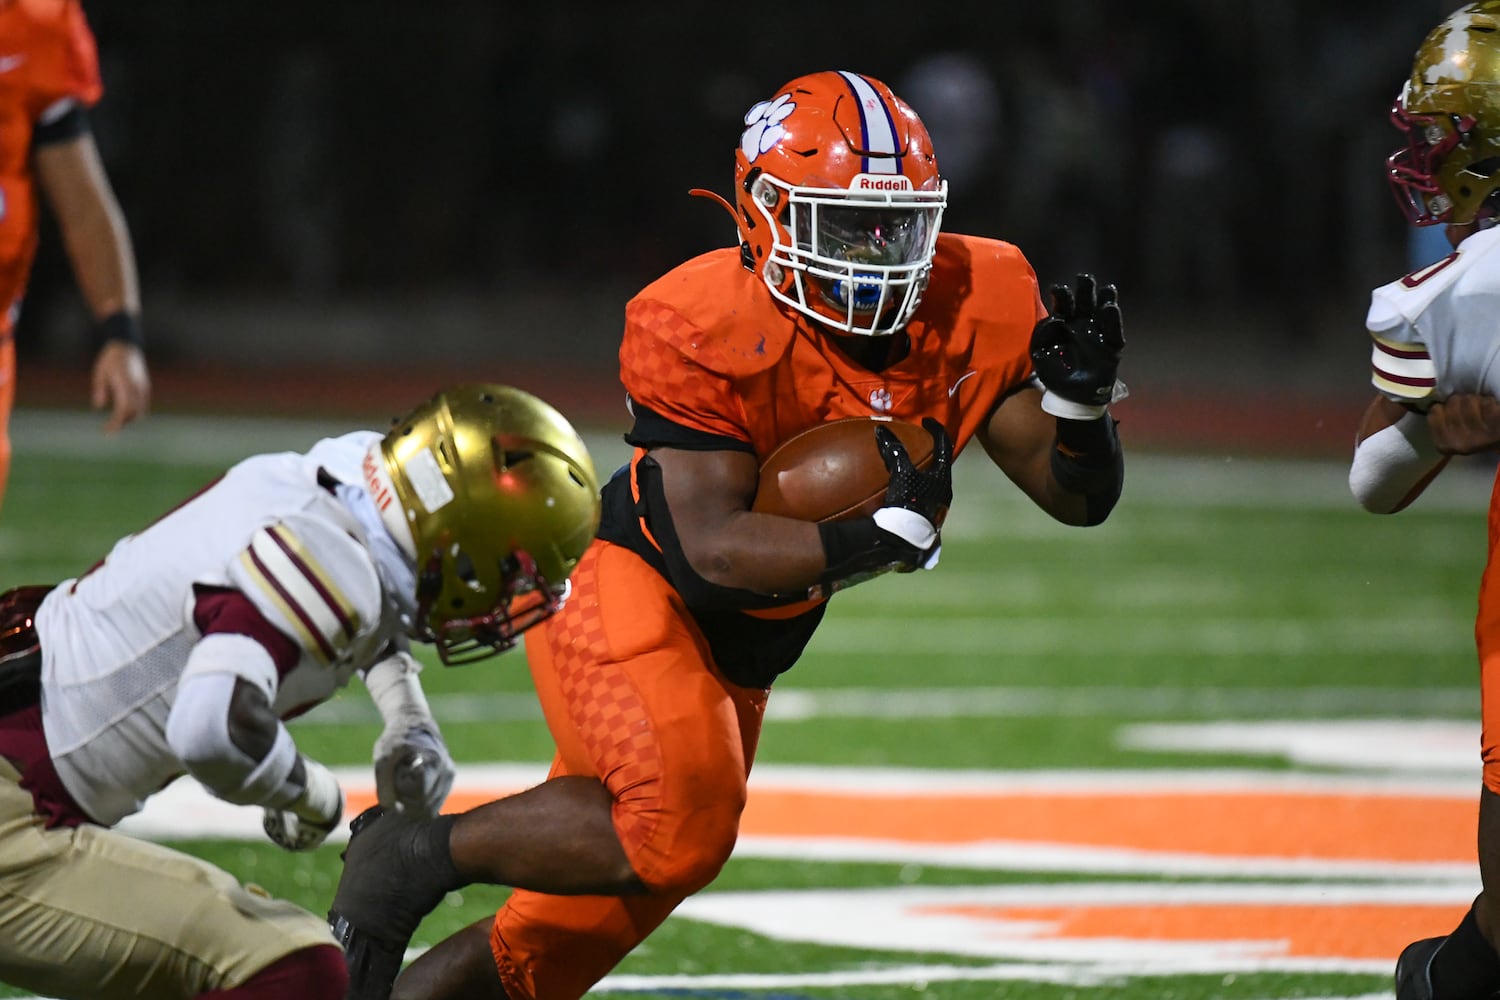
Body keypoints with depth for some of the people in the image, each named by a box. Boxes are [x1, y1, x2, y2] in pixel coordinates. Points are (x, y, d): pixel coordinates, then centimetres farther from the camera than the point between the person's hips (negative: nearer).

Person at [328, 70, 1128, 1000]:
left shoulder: (976, 309, -8)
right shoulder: (711, 333, -23)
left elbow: (1081, 495, -3)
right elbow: (711, 549, -27)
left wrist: (1079, 397, -24)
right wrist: (883, 533, -34)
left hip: (736, 654, 7)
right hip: (624, 586, -7)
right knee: (681, 824, -31)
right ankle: (419, 852, -13)